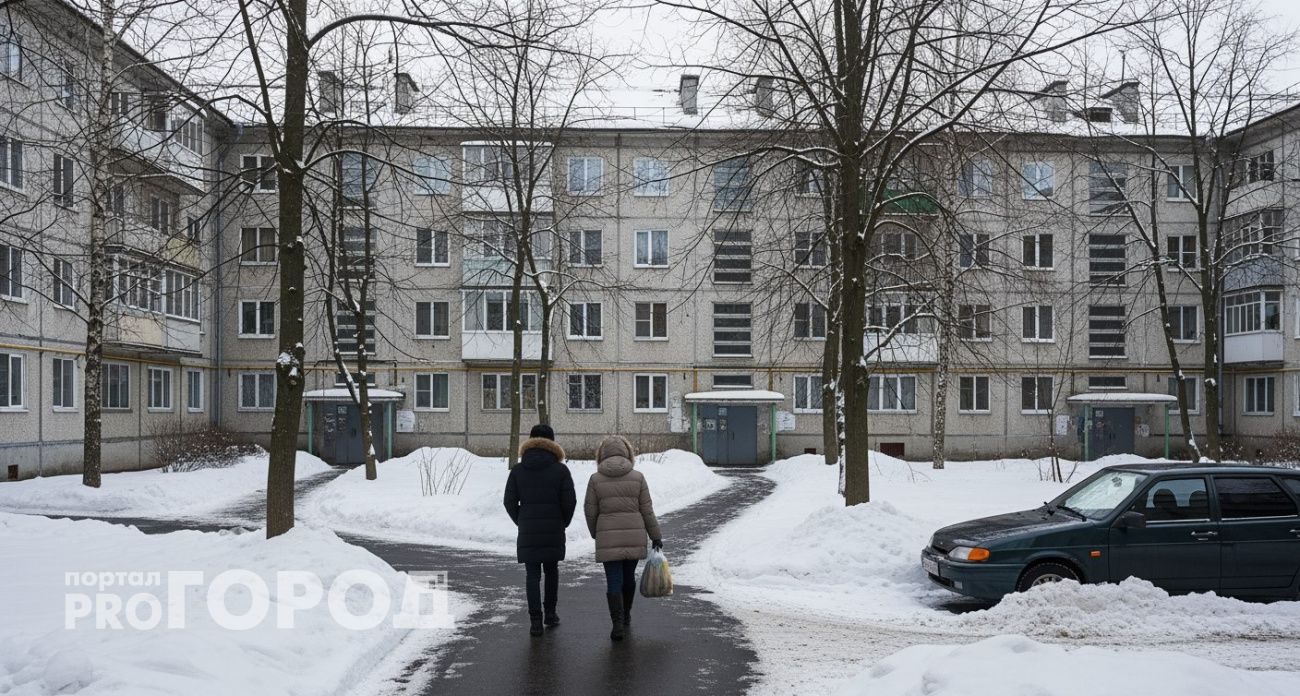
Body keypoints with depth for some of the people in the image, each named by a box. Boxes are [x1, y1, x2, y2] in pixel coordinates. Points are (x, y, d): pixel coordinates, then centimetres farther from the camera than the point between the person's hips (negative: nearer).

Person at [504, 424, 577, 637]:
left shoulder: (517, 471, 2)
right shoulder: (560, 470, -3)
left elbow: (510, 502, 1)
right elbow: (569, 501, -6)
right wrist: (563, 523, 10)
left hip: (528, 531, 0)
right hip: (554, 531, 0)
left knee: (532, 574, 2)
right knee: (551, 570, 15)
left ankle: (535, 620, -5)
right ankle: (550, 613, 18)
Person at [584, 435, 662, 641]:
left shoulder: (596, 479, -4)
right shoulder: (637, 477, -3)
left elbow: (590, 511, 1)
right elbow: (647, 511, -1)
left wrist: (595, 533, 18)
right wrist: (656, 537, 8)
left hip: (608, 538, -2)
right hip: (635, 536, 2)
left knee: (613, 581, 2)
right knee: (629, 576, 19)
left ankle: (618, 623, -9)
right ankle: (626, 615, 36)